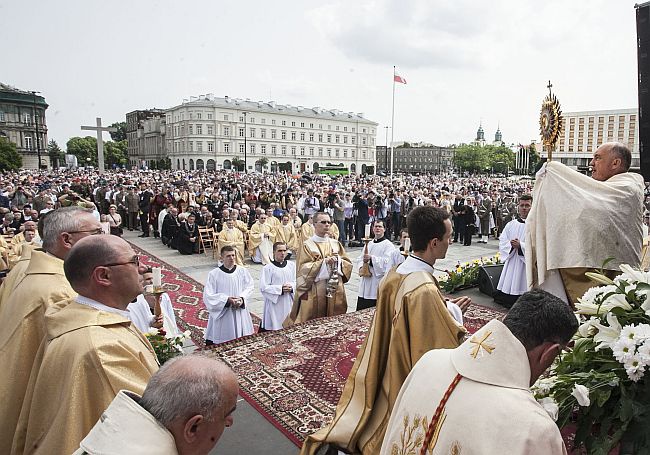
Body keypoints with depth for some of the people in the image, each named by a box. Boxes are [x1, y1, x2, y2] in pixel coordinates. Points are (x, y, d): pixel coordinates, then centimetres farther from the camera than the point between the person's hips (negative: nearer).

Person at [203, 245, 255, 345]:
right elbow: (208, 296, -10)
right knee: (222, 345, 2)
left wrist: (242, 298, -12)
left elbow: (249, 287, 6)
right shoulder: (214, 274, -10)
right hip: (222, 315, -3)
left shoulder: (242, 271, -1)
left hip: (240, 313, 3)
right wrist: (227, 300, -19)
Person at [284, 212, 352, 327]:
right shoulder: (307, 245, -4)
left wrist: (338, 261, -11)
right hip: (314, 292, -4)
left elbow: (348, 264, 9)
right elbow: (303, 269, -13)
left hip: (335, 291, 4)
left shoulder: (336, 244, 10)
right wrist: (324, 262, -19)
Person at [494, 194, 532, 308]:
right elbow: (502, 242, 6)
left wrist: (520, 245, -20)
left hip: (526, 264, -4)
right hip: (511, 262, 4)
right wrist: (511, 245, -12)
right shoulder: (511, 224, 11)